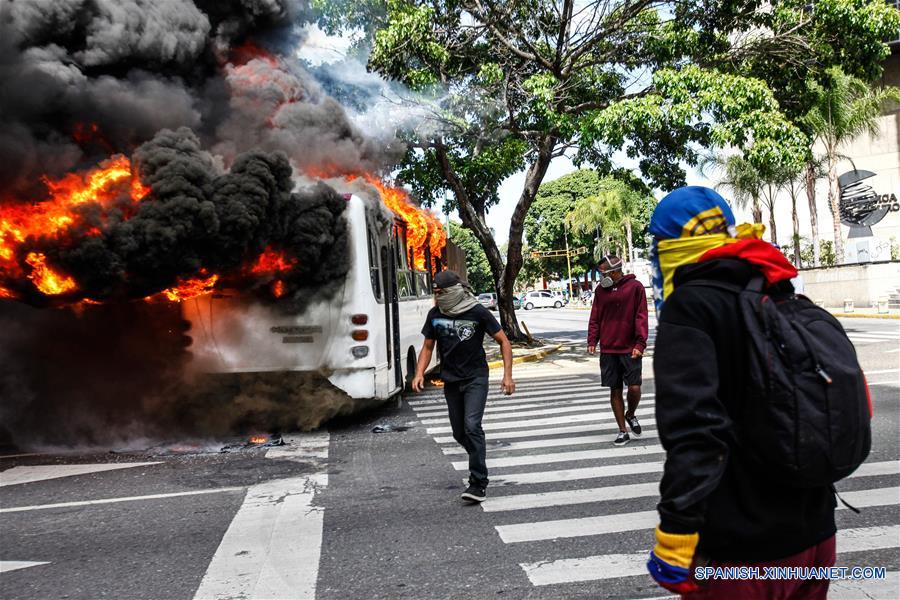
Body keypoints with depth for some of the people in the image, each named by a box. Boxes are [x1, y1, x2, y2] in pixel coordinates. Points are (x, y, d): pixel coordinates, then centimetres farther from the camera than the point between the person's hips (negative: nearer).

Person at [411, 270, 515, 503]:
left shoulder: (478, 313, -11)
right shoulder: (435, 314, 1)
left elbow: (503, 341, -3)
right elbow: (428, 347, 10)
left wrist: (507, 375, -10)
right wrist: (419, 374, -6)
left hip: (476, 378, -4)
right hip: (451, 381, 5)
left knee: (472, 426, -18)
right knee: (459, 433, 8)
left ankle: (479, 483, -12)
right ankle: (479, 462, 34)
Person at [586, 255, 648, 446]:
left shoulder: (635, 287, -4)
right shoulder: (601, 290, 7)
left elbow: (641, 317, -5)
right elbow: (595, 317, 10)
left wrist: (640, 343, -13)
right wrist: (592, 341, -1)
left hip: (630, 349, -3)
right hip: (608, 349, 3)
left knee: (634, 388, -6)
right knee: (615, 390, 5)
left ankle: (630, 415, 26)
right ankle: (622, 431, 15)